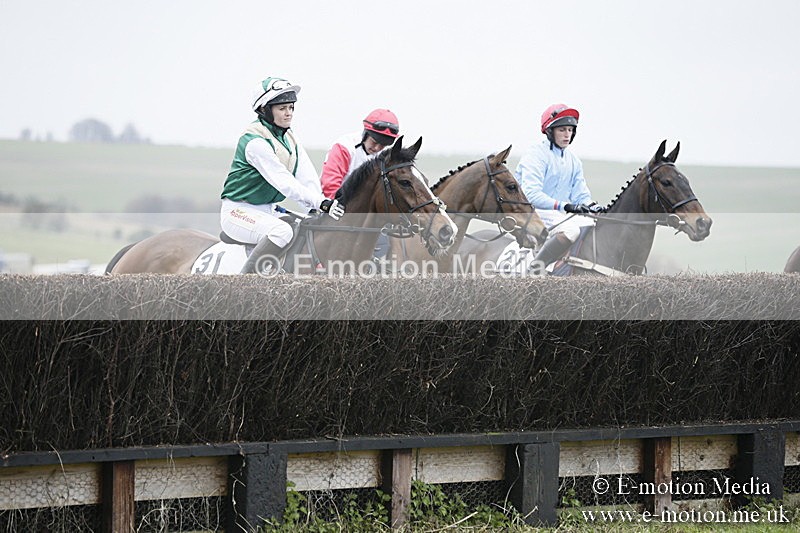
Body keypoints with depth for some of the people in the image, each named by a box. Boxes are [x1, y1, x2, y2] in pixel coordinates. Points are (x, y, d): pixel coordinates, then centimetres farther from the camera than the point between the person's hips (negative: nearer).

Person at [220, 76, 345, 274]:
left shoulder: (290, 139, 8)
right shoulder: (255, 142, -20)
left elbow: (308, 178, -1)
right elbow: (283, 181, -28)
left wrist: (316, 209, -17)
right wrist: (321, 203, -34)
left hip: (268, 211, 9)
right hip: (239, 211, -9)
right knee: (281, 231, -34)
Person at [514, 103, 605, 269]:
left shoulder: (574, 161, 17)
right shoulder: (535, 155, -8)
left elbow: (582, 196, 14)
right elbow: (531, 195, -21)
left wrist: (592, 206, -11)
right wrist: (564, 206, -33)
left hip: (560, 215, 8)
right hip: (532, 211, -8)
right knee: (571, 229, -33)